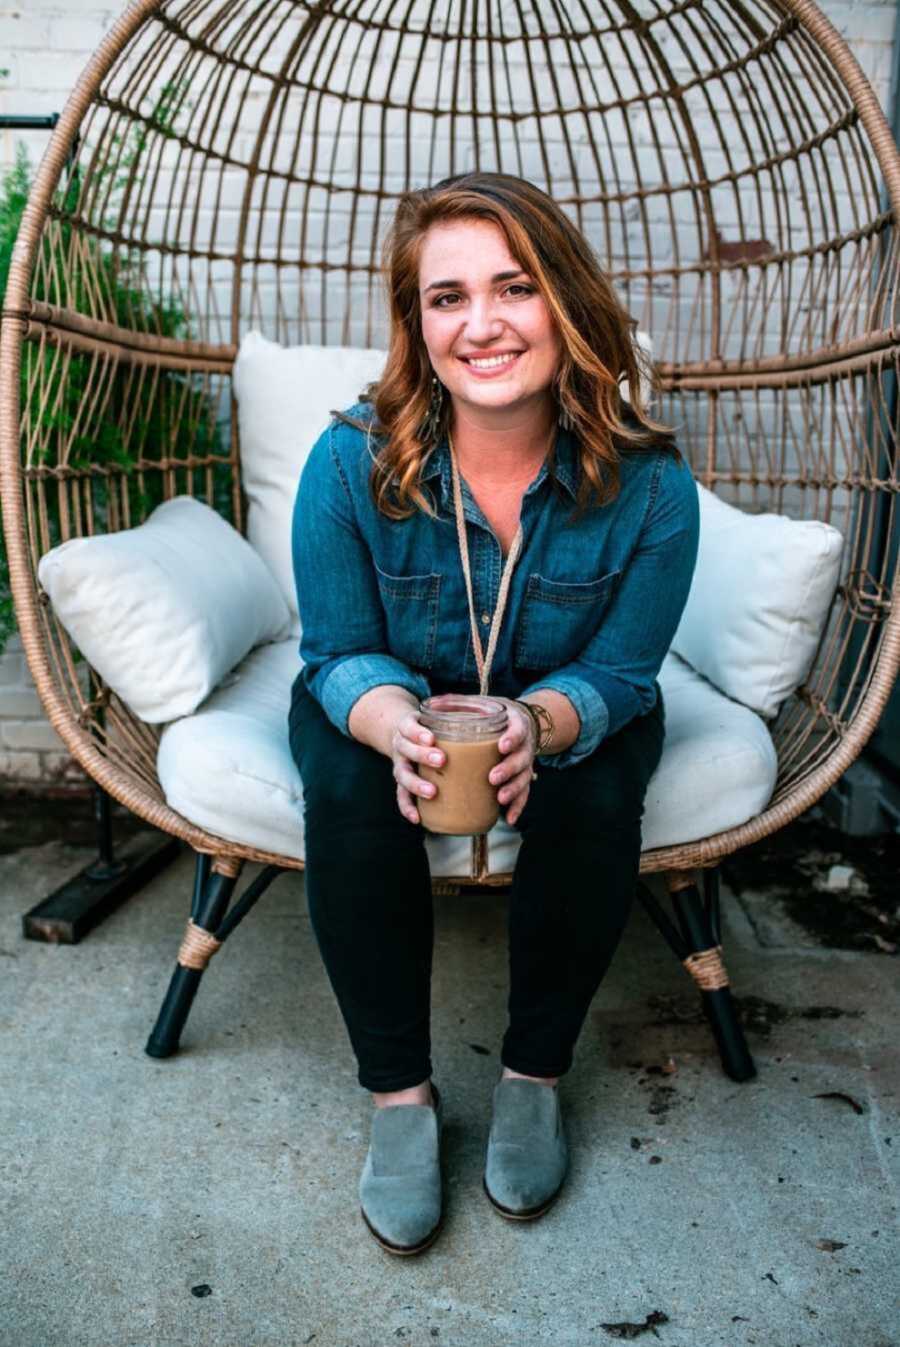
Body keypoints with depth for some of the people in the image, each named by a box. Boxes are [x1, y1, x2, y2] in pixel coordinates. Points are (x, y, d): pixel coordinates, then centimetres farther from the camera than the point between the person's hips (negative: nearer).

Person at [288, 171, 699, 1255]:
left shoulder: (649, 486, -23)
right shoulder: (351, 461, -22)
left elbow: (617, 674, -14)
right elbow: (342, 654, -14)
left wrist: (539, 723, -39)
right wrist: (395, 724, -38)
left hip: (569, 713, 1)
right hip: (389, 702, 0)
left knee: (594, 800, -30)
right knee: (351, 794, -31)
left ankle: (536, 1071, -3)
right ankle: (399, 1091, -9)